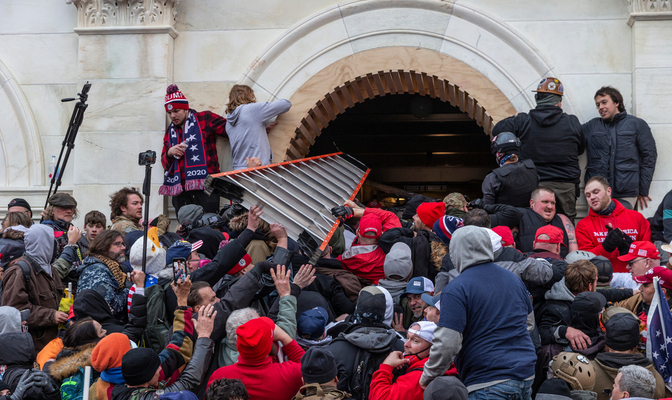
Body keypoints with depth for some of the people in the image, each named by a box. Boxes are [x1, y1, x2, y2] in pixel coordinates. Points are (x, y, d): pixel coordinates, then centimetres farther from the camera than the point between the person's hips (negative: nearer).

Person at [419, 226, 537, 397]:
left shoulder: (456, 289, -12)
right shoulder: (514, 279, 12)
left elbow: (447, 344, -17)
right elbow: (529, 323, 26)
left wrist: (428, 377, -3)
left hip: (489, 384, -7)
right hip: (527, 376, 7)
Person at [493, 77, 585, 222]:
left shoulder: (522, 121, -5)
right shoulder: (572, 122, -1)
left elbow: (497, 130, 7)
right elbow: (580, 149, 14)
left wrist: (514, 118, 23)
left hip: (535, 186, 0)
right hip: (566, 187, 0)